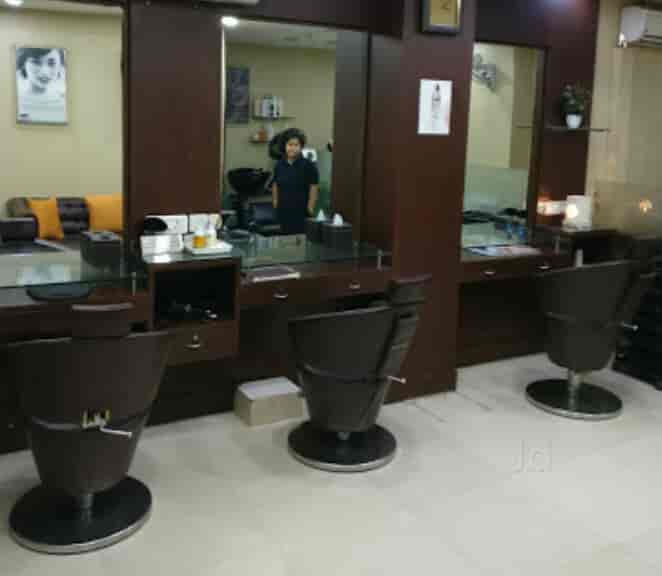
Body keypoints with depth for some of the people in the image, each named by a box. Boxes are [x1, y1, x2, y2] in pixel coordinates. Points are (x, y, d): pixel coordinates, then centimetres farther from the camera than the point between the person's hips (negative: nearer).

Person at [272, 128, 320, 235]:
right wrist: (275, 202, 12)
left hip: (301, 213, -5)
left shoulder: (308, 165, -9)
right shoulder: (279, 165, 6)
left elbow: (314, 188, -9)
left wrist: (310, 210, -11)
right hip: (283, 212, 5)